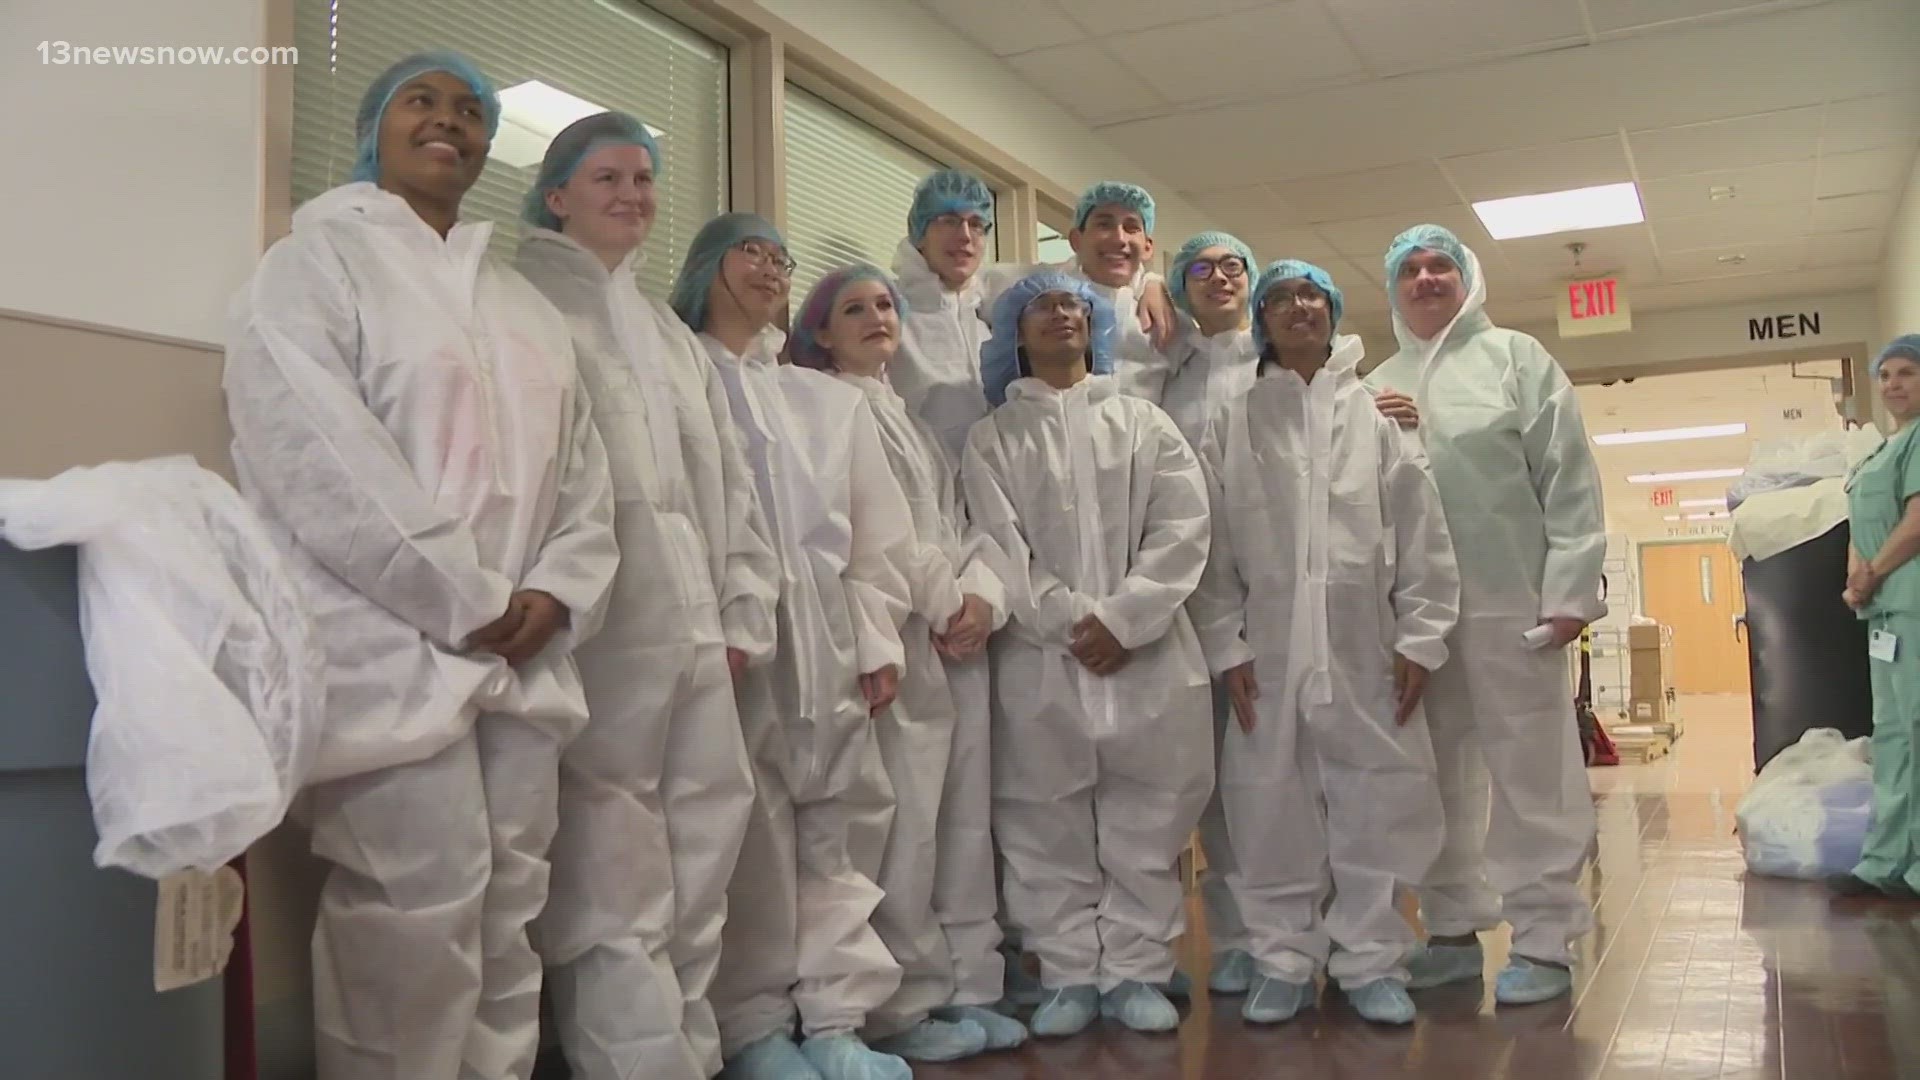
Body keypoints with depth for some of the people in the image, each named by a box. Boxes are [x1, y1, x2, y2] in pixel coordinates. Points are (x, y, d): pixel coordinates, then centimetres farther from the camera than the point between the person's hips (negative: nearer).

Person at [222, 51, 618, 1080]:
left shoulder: (523, 304, 22)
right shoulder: (316, 262, 3)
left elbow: (581, 467, 15)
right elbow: (321, 461, -12)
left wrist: (556, 593, -3)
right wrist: (465, 602, -14)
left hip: (520, 657, 6)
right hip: (393, 649, -6)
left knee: (507, 915, 9)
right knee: (421, 921, -9)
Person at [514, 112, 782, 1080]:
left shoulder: (669, 330, 26)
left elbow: (727, 478, 22)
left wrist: (744, 609, 14)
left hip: (694, 623, 7)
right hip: (597, 621, -7)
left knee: (700, 855, 7)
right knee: (613, 879, -7)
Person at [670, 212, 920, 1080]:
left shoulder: (831, 400, 21)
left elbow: (878, 532, 16)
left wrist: (879, 643, 6)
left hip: (828, 645, 5)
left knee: (838, 838, 4)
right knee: (748, 841, -3)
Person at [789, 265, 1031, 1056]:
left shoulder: (909, 413, 23)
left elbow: (957, 521, 16)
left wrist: (982, 597, -2)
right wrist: (943, 603, -10)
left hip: (960, 633, 7)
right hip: (895, 633, -7)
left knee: (964, 821, 7)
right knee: (905, 828, -9)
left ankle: (962, 986, 17)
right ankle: (902, 1007, 2)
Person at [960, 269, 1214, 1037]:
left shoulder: (1144, 422, 14)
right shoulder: (993, 437, 11)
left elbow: (1182, 528, 2)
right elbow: (998, 544, -1)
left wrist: (1120, 619, -10)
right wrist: (1069, 621, -12)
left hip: (1146, 651, 1)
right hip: (1039, 656, -1)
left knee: (1147, 821, 2)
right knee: (1050, 825, 2)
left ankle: (1136, 971, 13)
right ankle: (1069, 975, 13)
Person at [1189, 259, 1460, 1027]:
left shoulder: (1376, 411, 10)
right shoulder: (1232, 422, 9)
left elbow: (1423, 533, 5)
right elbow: (1213, 544, 4)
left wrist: (1421, 636, -1)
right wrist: (1225, 646, -3)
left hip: (1366, 648, 0)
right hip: (1270, 650, 0)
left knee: (1377, 803, 3)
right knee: (1273, 807, 3)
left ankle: (1371, 960, 17)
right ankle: (1284, 960, 16)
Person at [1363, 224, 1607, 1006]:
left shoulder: (1516, 357, 6)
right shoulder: (1378, 386, 16)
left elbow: (1569, 478, -1)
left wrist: (1570, 589, -9)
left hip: (1510, 597, -4)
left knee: (1530, 769, 0)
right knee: (1435, 773, 9)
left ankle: (1543, 939, 9)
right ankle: (1453, 929, 20)